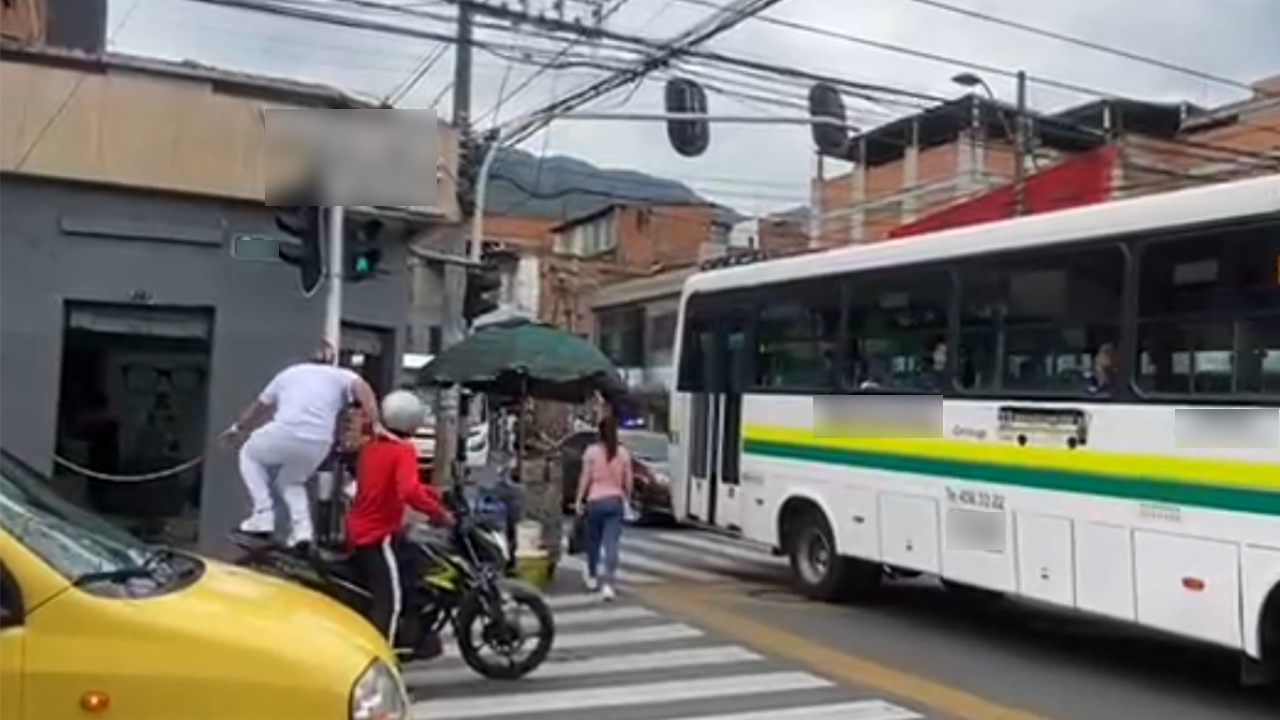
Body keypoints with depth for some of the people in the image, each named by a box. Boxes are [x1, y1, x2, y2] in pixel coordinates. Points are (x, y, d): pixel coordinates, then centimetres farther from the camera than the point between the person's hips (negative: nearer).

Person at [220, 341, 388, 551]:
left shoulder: (290, 372, 28)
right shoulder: (341, 375, 21)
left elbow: (259, 405, 39)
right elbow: (362, 388, -3)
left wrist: (238, 428, 54)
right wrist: (376, 424, -12)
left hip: (286, 432, -1)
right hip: (319, 444, 1)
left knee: (250, 454, 31)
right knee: (291, 481, 31)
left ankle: (263, 514, 15)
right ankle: (302, 529, 8)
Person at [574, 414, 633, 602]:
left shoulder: (592, 451, -6)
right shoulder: (623, 453, 1)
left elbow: (585, 478, -5)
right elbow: (628, 481, 4)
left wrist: (579, 500, 2)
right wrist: (626, 498, 19)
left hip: (595, 500, -1)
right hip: (615, 500, 1)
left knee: (593, 541, 17)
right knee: (611, 543, -3)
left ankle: (592, 577, 34)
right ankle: (607, 584, -11)